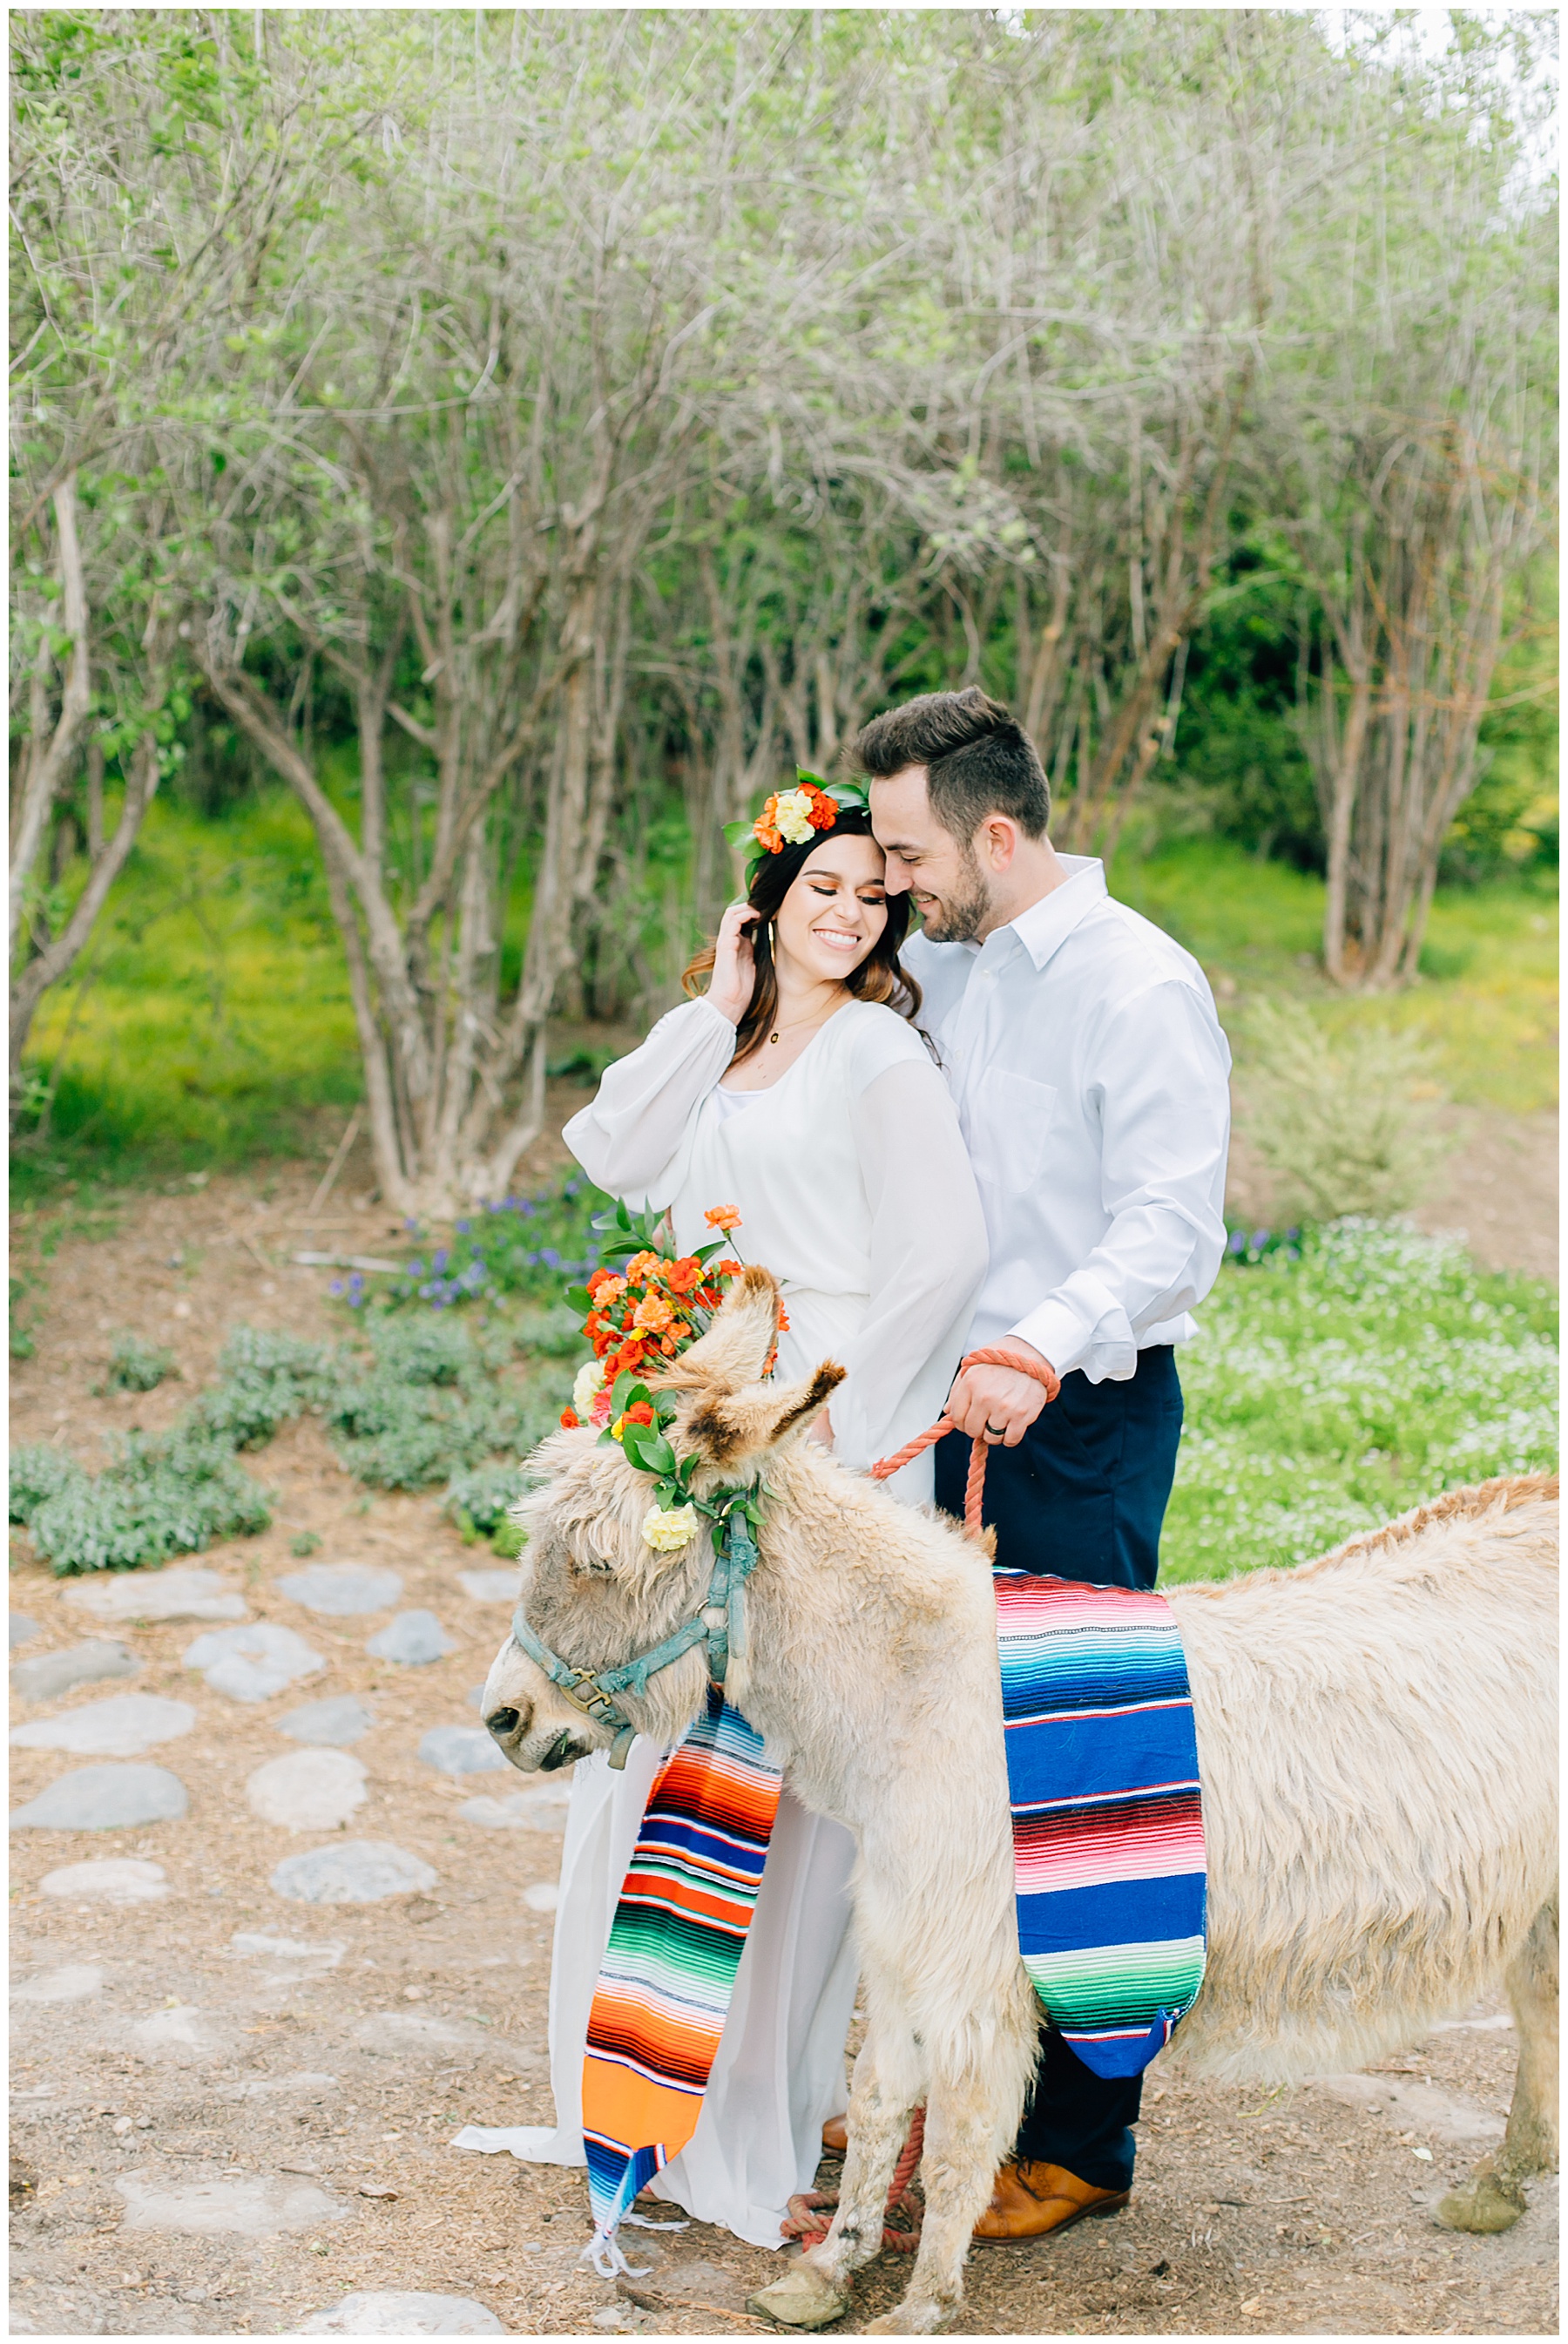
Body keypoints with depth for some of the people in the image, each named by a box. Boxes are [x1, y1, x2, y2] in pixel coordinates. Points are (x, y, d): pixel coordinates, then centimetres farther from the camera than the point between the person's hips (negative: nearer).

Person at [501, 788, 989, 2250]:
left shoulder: (879, 1055, -9)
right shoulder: (730, 1052, 14)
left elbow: (947, 1250, -17)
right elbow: (616, 1158, 2)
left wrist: (841, 1406, -16)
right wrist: (712, 1013, -2)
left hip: (825, 1444, -7)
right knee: (660, 1738, 14)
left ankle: (759, 2118, 12)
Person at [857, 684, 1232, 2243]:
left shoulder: (1139, 986, -14)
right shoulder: (938, 969, 10)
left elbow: (1173, 1229, -22)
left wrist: (1047, 1345, -37)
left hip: (1081, 1424, -8)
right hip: (960, 1402, 8)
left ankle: (1080, 2142, 11)